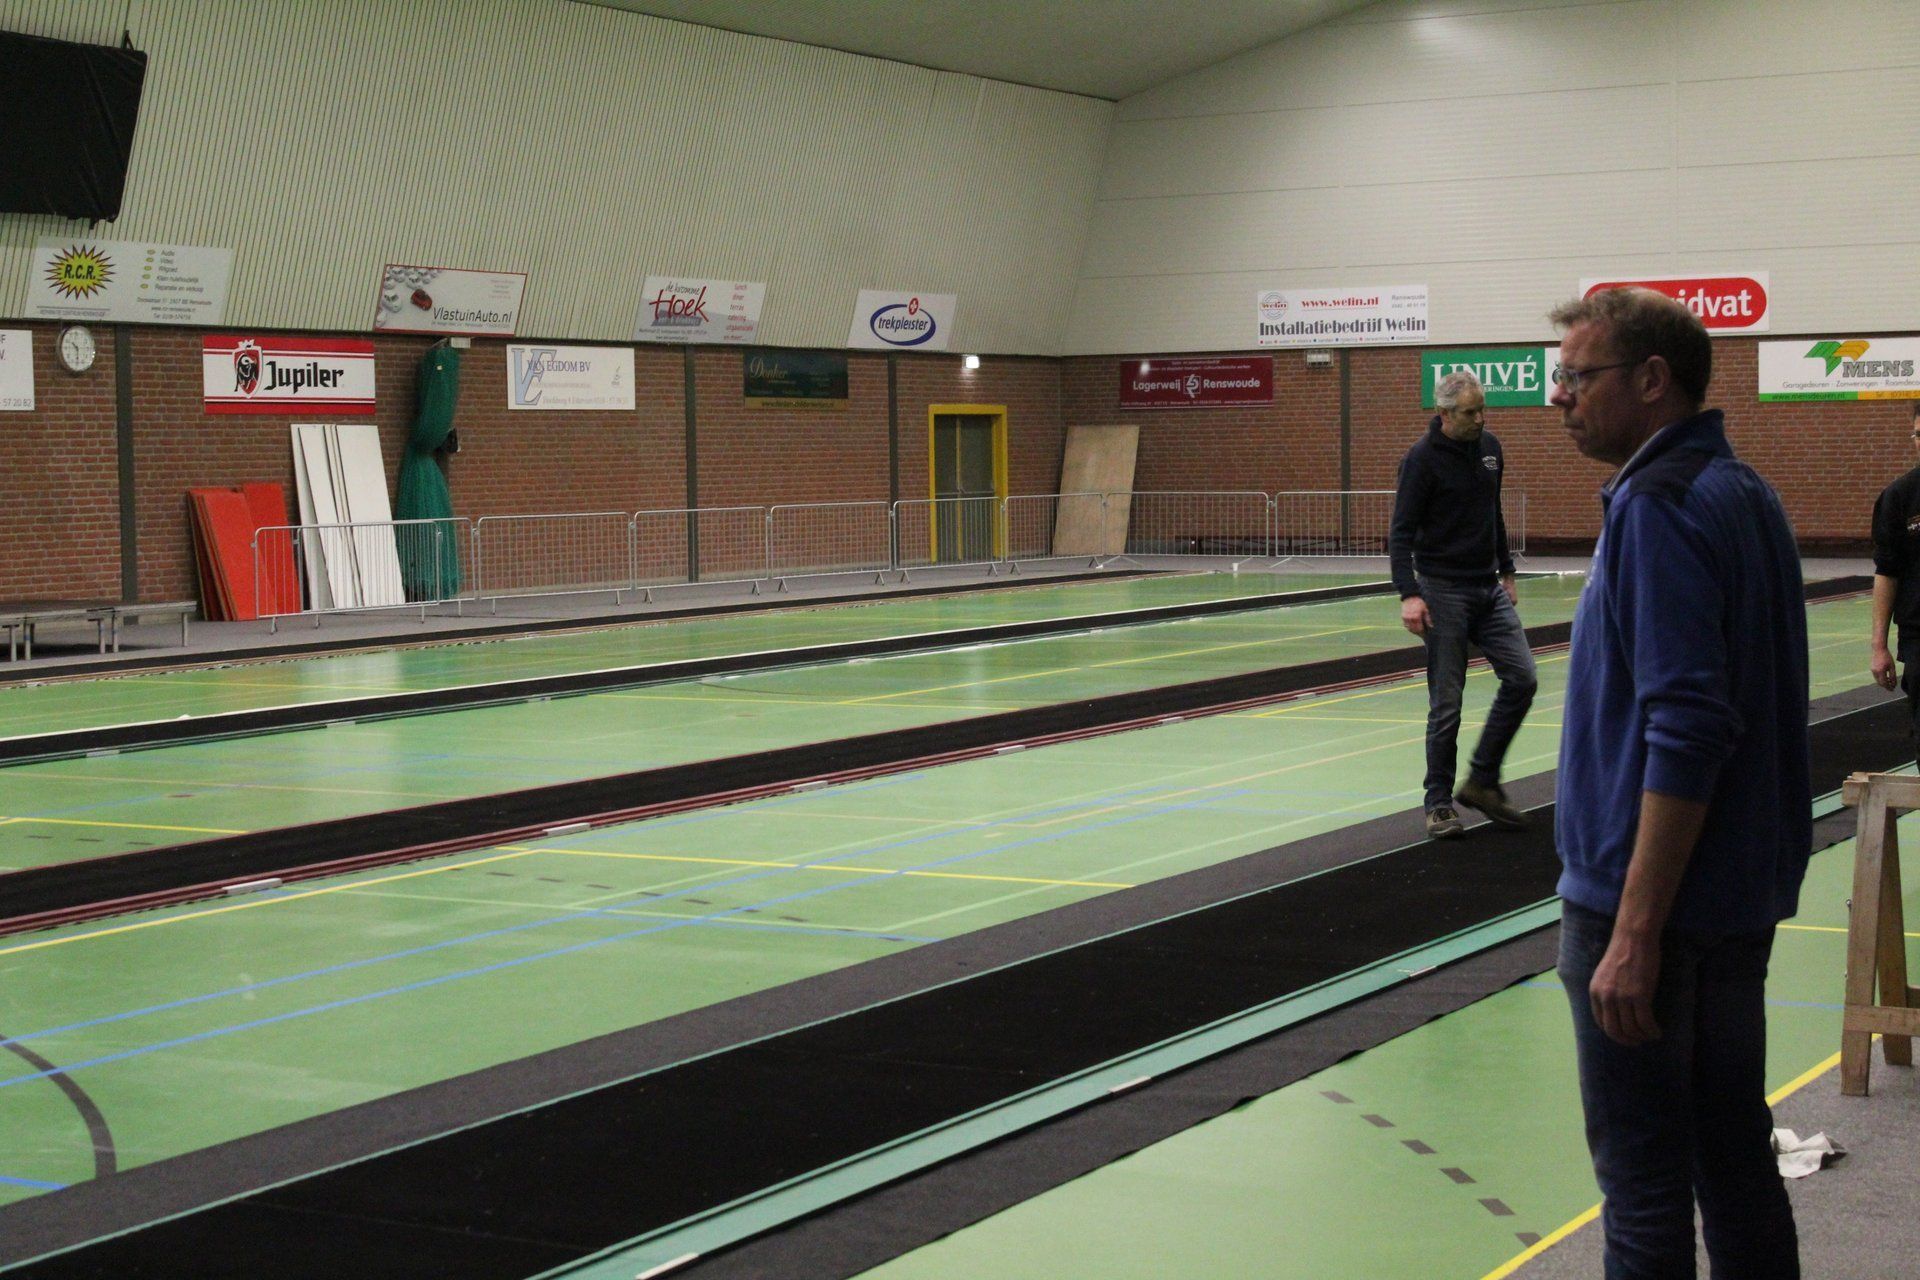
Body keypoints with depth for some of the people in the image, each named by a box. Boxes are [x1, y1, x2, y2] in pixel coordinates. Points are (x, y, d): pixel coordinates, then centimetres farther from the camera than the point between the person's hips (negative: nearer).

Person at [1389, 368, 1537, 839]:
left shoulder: (1489, 447, 8)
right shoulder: (1423, 458, -12)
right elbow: (1402, 531, -14)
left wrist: (1506, 570, 22)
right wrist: (1409, 595, -24)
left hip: (1489, 587, 6)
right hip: (1443, 591, -6)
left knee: (1521, 678, -3)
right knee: (1446, 704, -3)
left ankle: (1482, 781, 10)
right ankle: (1439, 804, 9)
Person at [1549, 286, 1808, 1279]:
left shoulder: (1659, 505, -17)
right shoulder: (1741, 491, 12)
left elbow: (1686, 732, -24)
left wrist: (1635, 932, -23)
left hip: (1654, 900, -9)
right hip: (1743, 895, 9)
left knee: (1644, 1181, -1)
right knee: (1736, 1166, 16)